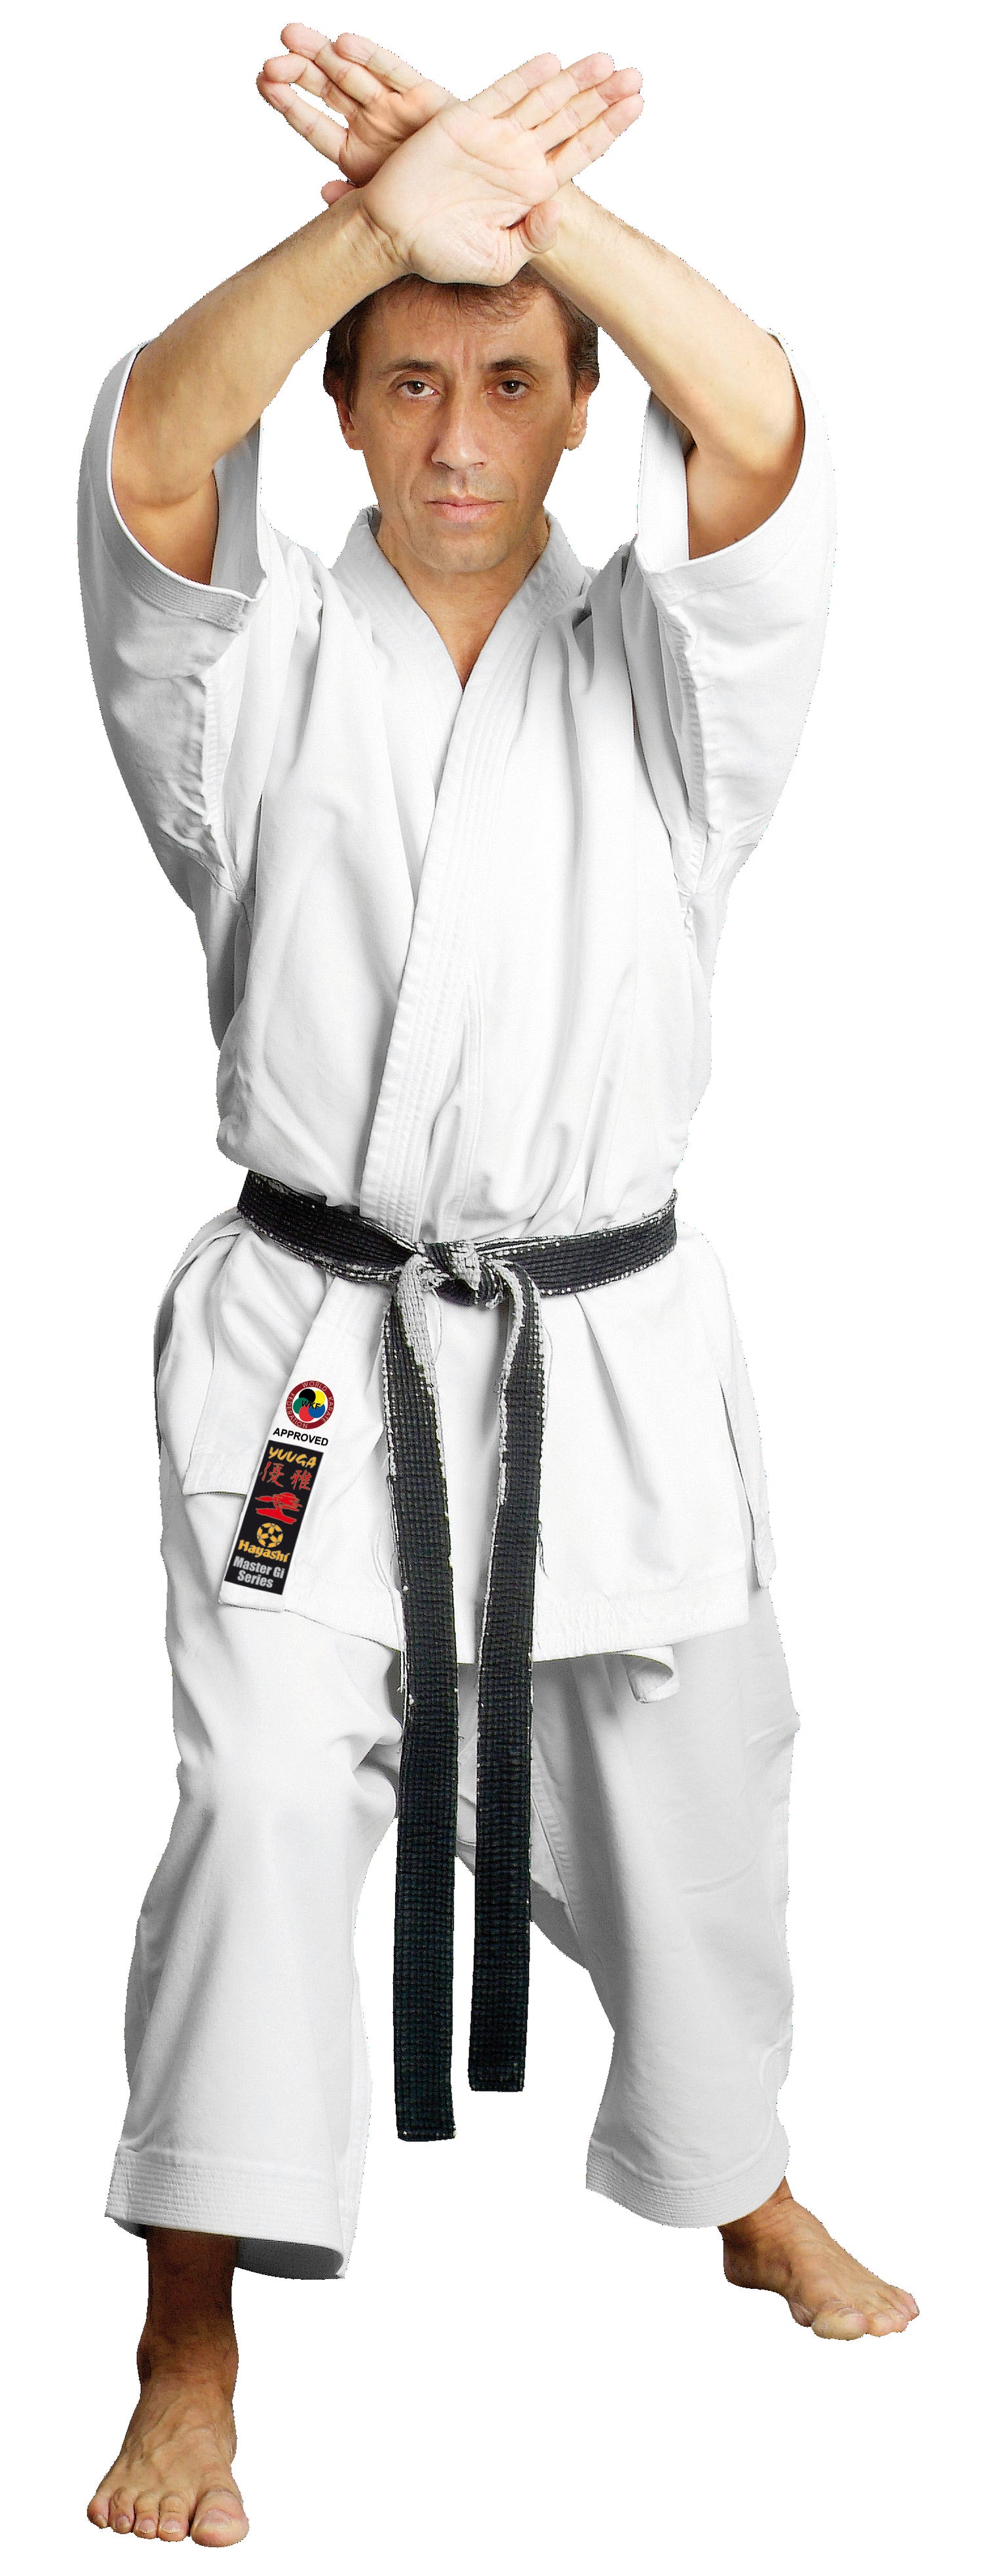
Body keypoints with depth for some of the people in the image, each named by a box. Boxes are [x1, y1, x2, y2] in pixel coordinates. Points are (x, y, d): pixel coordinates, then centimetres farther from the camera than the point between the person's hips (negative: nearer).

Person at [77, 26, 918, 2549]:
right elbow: (154, 454, -22)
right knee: (262, 1799, -12)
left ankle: (740, 2186, 42)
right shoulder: (262, 664, 0)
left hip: (604, 1344, 2)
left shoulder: (663, 661, 1)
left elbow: (760, 429, -19)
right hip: (315, 1342, -2)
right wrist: (377, 220, -41)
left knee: (685, 1795, 15)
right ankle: (189, 2362, -1)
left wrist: (519, 191, -36)